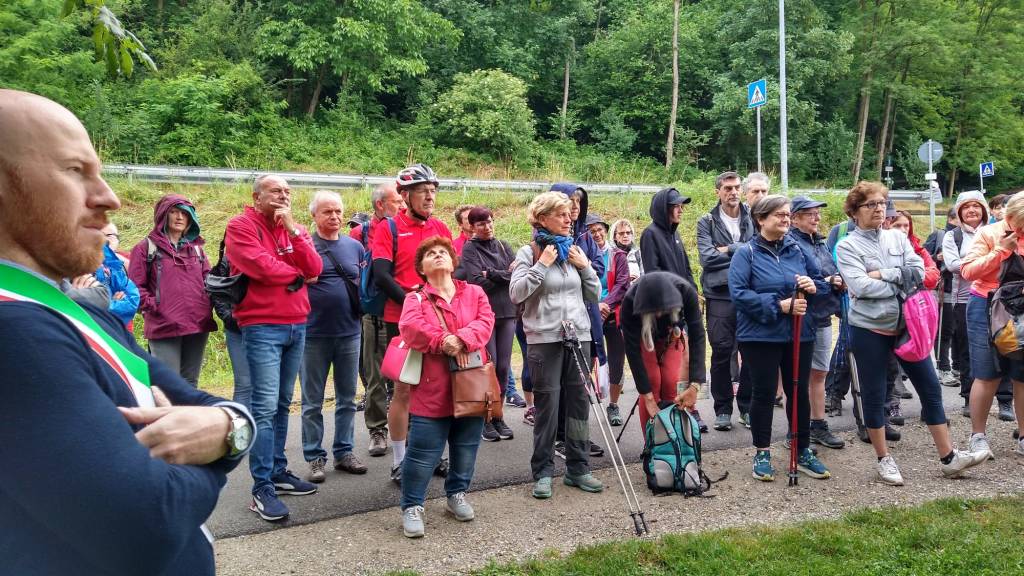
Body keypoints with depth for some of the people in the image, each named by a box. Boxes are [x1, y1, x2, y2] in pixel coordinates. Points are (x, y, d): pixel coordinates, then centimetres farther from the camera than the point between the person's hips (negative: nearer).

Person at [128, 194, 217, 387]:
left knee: (190, 383, 12)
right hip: (164, 326, -5)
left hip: (198, 326, 5)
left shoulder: (196, 248, 17)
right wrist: (152, 306, -11)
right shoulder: (147, 247, 3)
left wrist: (210, 303, 2)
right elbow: (135, 286, -1)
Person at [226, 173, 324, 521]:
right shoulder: (241, 227, -4)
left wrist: (292, 229, -9)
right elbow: (261, 267, -18)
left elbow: (314, 269, -1)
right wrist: (297, 274, -2)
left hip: (297, 326, 7)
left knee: (282, 404, 13)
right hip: (262, 327, -6)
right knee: (265, 407, -10)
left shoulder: (295, 229, 14)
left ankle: (278, 471, 22)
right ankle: (262, 489, -7)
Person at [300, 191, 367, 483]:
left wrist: (360, 308, 5)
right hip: (314, 334, -4)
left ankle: (344, 452, 23)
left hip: (349, 332, 4)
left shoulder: (355, 246, 8)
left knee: (347, 397, 11)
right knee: (313, 401, 6)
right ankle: (315, 457, 15)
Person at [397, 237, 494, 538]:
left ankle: (457, 495, 34)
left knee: (466, 448, 14)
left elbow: (485, 321, -6)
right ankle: (411, 506, 13)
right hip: (432, 389, -3)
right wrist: (444, 341, -22)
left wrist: (461, 340, -22)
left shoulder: (474, 292, 10)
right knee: (422, 453, -2)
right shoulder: (416, 299, 2)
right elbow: (410, 328, -17)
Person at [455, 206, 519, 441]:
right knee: (489, 366, -3)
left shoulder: (503, 246, 13)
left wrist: (492, 273, -10)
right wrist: (504, 275, -4)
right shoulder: (470, 249, -1)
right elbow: (477, 281, -13)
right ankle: (486, 419, 9)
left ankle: (498, 416, 16)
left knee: (503, 367, 5)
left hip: (507, 313, 4)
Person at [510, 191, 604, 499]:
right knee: (547, 405, -1)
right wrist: (541, 265, -14)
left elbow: (595, 295, 13)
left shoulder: (575, 250, 13)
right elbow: (516, 293, -12)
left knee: (579, 402, 7)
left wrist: (584, 266, 1)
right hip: (544, 338, -4)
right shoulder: (529, 252, -1)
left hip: (578, 335, 5)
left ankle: (578, 468, 19)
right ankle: (543, 472, 12)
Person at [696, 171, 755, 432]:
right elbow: (707, 257, -9)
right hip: (720, 295, -1)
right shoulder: (706, 222, 5)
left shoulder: (753, 219, 9)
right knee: (722, 353, 1)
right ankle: (723, 409, 12)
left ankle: (747, 406, 18)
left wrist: (728, 249, -9)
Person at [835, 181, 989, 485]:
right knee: (874, 396, 4)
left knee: (930, 388, 7)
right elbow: (861, 287, -20)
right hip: (869, 329, -4)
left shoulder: (898, 238, 7)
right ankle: (884, 459, 18)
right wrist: (900, 283, -11)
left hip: (905, 325, 5)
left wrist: (883, 274, -14)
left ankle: (949, 458, 18)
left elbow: (918, 271, -5)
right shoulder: (846, 247, -7)